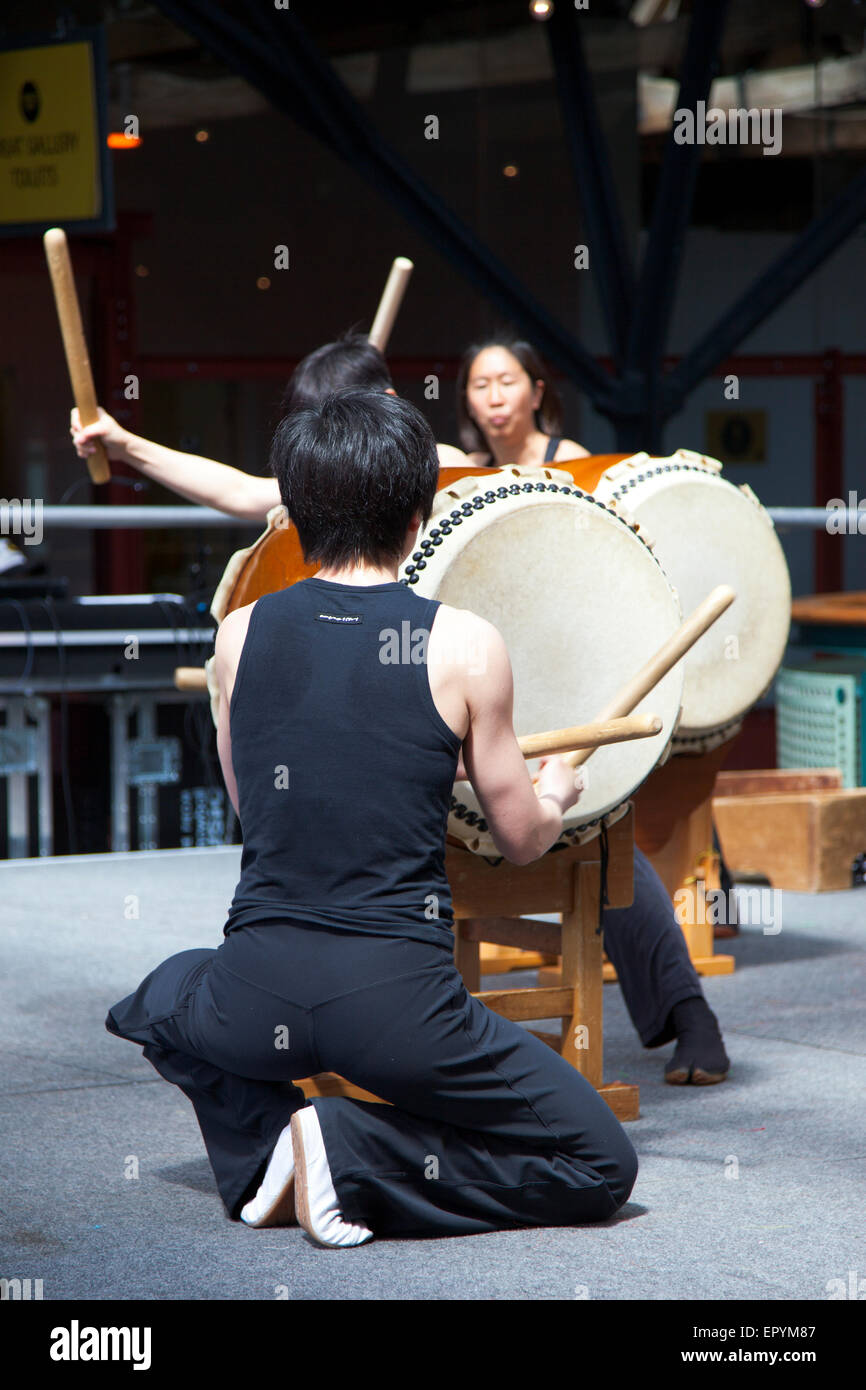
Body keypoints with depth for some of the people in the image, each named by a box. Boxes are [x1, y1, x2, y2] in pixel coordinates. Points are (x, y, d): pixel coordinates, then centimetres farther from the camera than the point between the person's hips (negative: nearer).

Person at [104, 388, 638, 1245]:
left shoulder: (240, 634, 5)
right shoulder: (464, 646, -4)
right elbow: (521, 841, 7)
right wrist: (558, 790, 31)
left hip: (257, 1000, 3)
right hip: (399, 1002, -3)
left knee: (164, 998, 39)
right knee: (600, 1168, 13)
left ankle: (261, 1153, 11)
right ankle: (357, 1152, -5)